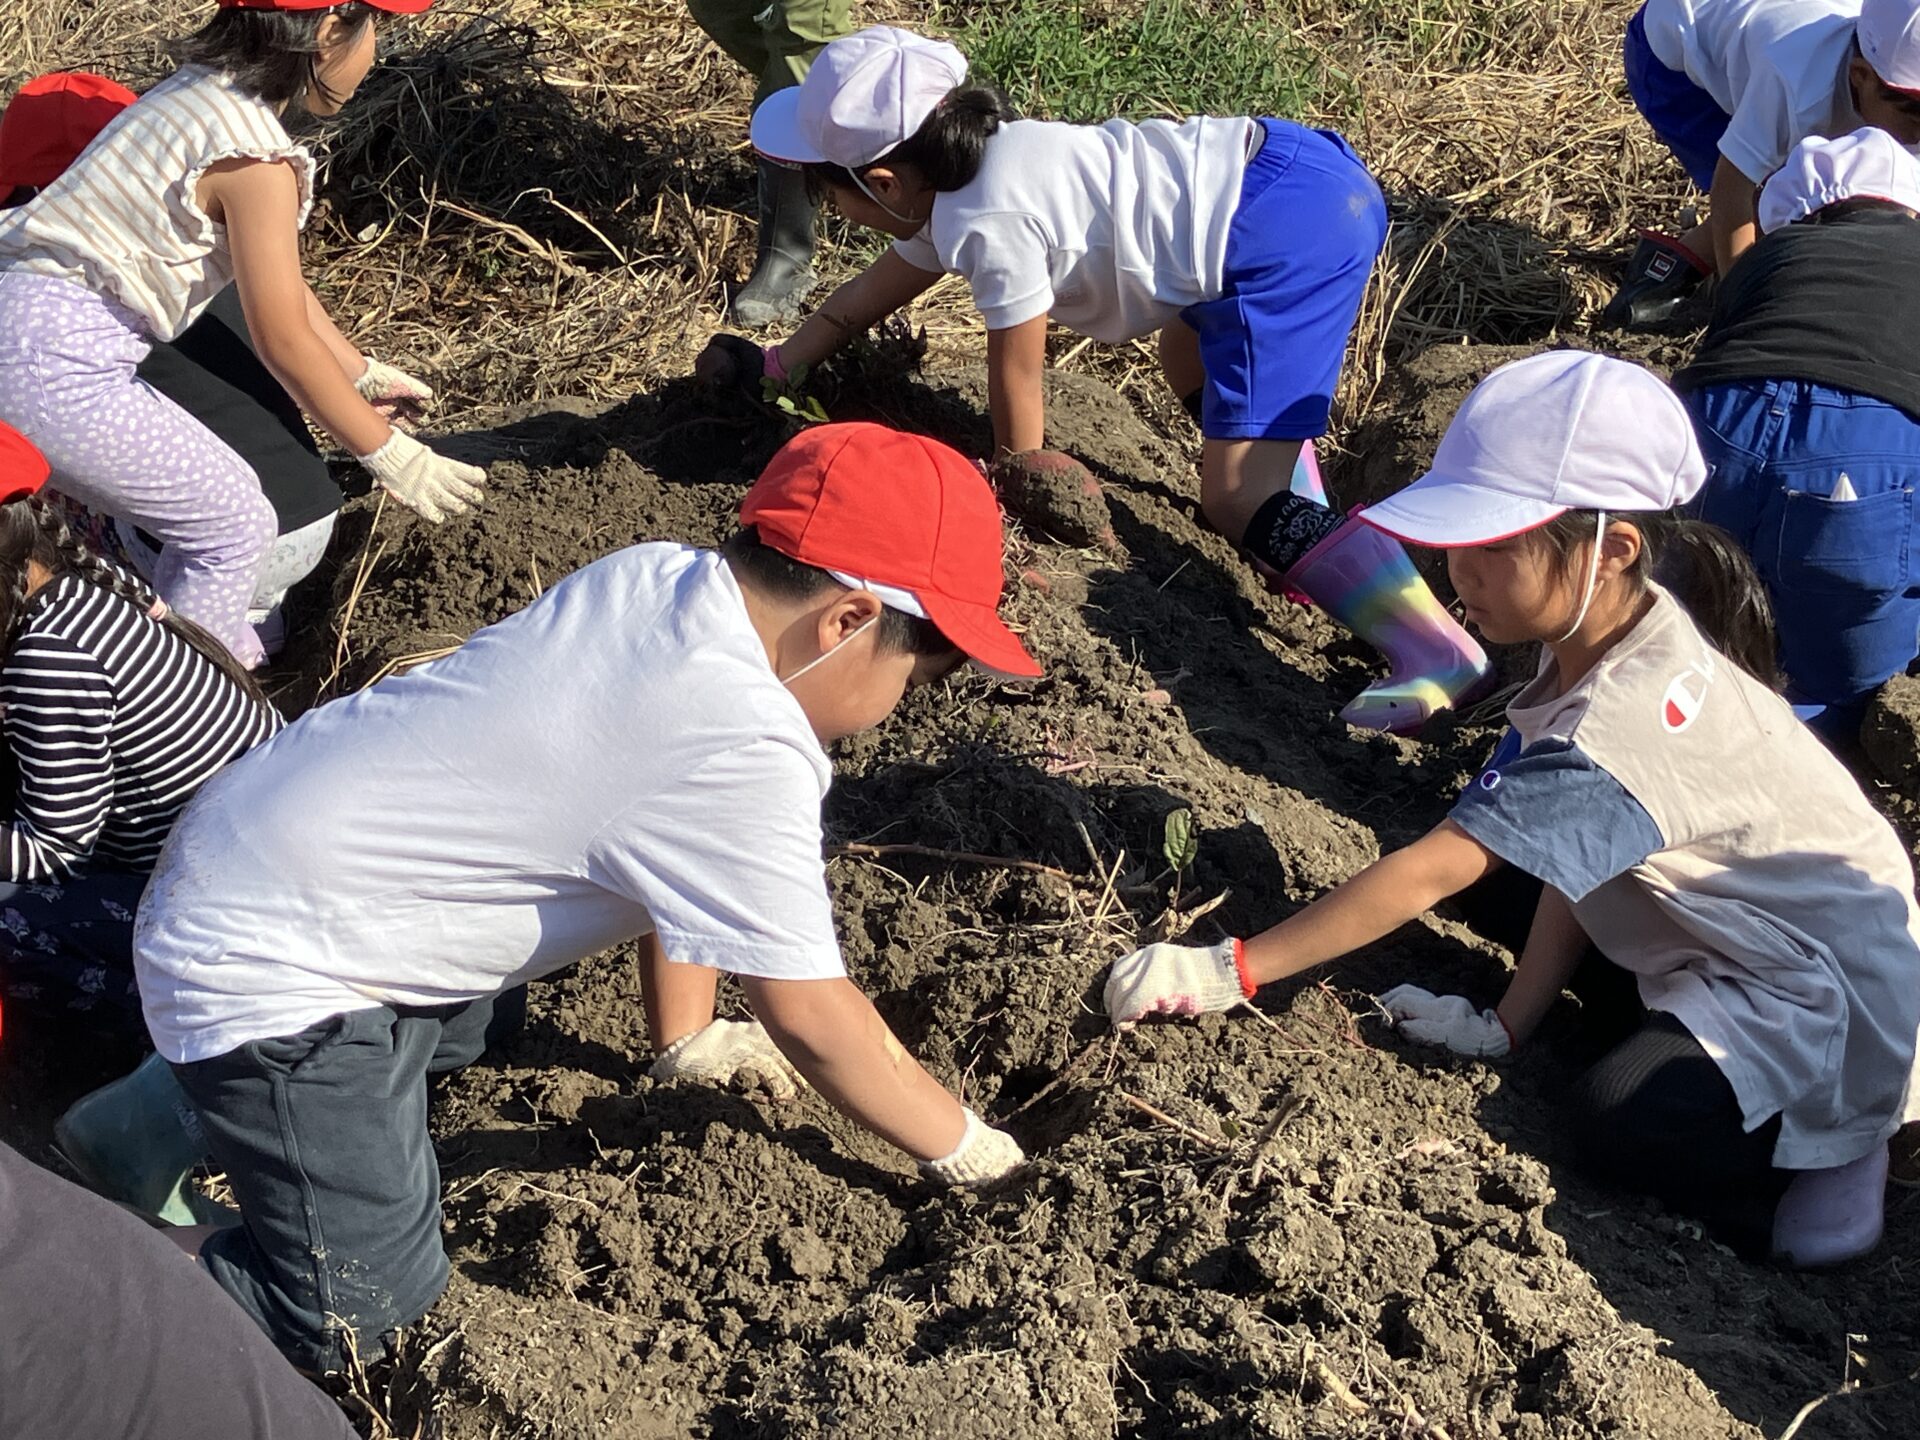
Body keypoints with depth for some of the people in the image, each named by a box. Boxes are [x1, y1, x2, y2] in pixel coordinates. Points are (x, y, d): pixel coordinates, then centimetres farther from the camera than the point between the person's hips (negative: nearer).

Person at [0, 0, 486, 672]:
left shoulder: (203, 90, 11)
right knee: (234, 527, 3)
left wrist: (360, 372, 31)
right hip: (54, 365, -9)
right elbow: (284, 344, -10)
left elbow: (280, 283, 21)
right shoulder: (253, 158, -17)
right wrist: (388, 455, 0)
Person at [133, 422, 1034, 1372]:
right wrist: (965, 1152, -2)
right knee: (349, 1318, -6)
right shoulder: (742, 756, -27)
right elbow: (809, 1017, -16)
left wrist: (687, 1041, 20)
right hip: (259, 969, -9)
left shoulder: (653, 578, -2)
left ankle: (199, 1091, 26)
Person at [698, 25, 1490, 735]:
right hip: (1305, 174, 11)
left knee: (1238, 498, -13)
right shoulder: (963, 172, 14)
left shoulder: (989, 220, -16)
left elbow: (1016, 374, -4)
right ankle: (1305, 554, 34)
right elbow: (879, 286, 31)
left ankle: (1441, 654, -20)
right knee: (1192, 360, 36)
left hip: (1294, 230, -11)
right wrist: (775, 362, 40)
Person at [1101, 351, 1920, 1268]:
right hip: (1734, 926, 9)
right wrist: (1507, 1025, -5)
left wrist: (1232, 971, -34)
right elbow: (1572, 857, -3)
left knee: (1620, 1123, -24)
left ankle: (1836, 1144, -1)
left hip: (1834, 984, -9)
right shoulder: (1604, 634, -8)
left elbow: (1423, 876, -37)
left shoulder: (1620, 728, -35)